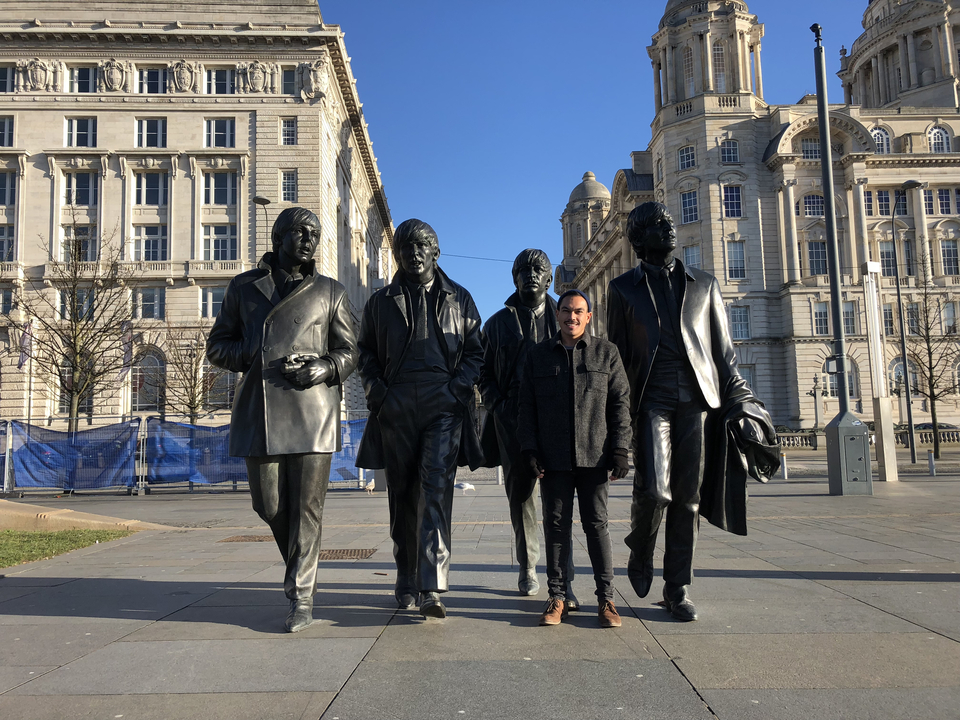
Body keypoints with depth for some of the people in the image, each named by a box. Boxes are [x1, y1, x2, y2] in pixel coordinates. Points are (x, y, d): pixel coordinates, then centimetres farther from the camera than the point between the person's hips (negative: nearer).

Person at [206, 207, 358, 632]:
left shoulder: (330, 292, 12)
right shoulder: (243, 287, 14)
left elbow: (349, 352, 13)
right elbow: (216, 347, 15)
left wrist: (325, 367, -9)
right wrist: (255, 358, -5)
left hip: (312, 411, -1)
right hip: (259, 410, 2)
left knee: (306, 506, -4)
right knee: (269, 505, 7)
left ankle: (300, 598, 7)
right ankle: (300, 569, 33)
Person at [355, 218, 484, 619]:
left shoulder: (459, 299, 12)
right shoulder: (381, 302, 14)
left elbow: (475, 351, 10)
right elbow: (366, 352, 17)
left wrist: (456, 388, -6)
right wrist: (377, 393, 2)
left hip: (444, 408, -2)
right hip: (396, 410, 2)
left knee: (436, 490, -14)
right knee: (402, 496, 8)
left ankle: (431, 589, -16)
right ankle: (406, 580, 23)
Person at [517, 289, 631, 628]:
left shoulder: (606, 352, 8)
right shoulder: (538, 355, 11)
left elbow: (620, 403, 5)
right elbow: (526, 407, 9)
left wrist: (619, 449, -3)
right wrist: (529, 450, -1)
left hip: (594, 457, -1)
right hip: (553, 460, 1)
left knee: (597, 524, 3)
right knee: (556, 525, 5)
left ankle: (606, 597, 13)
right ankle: (556, 597, 14)